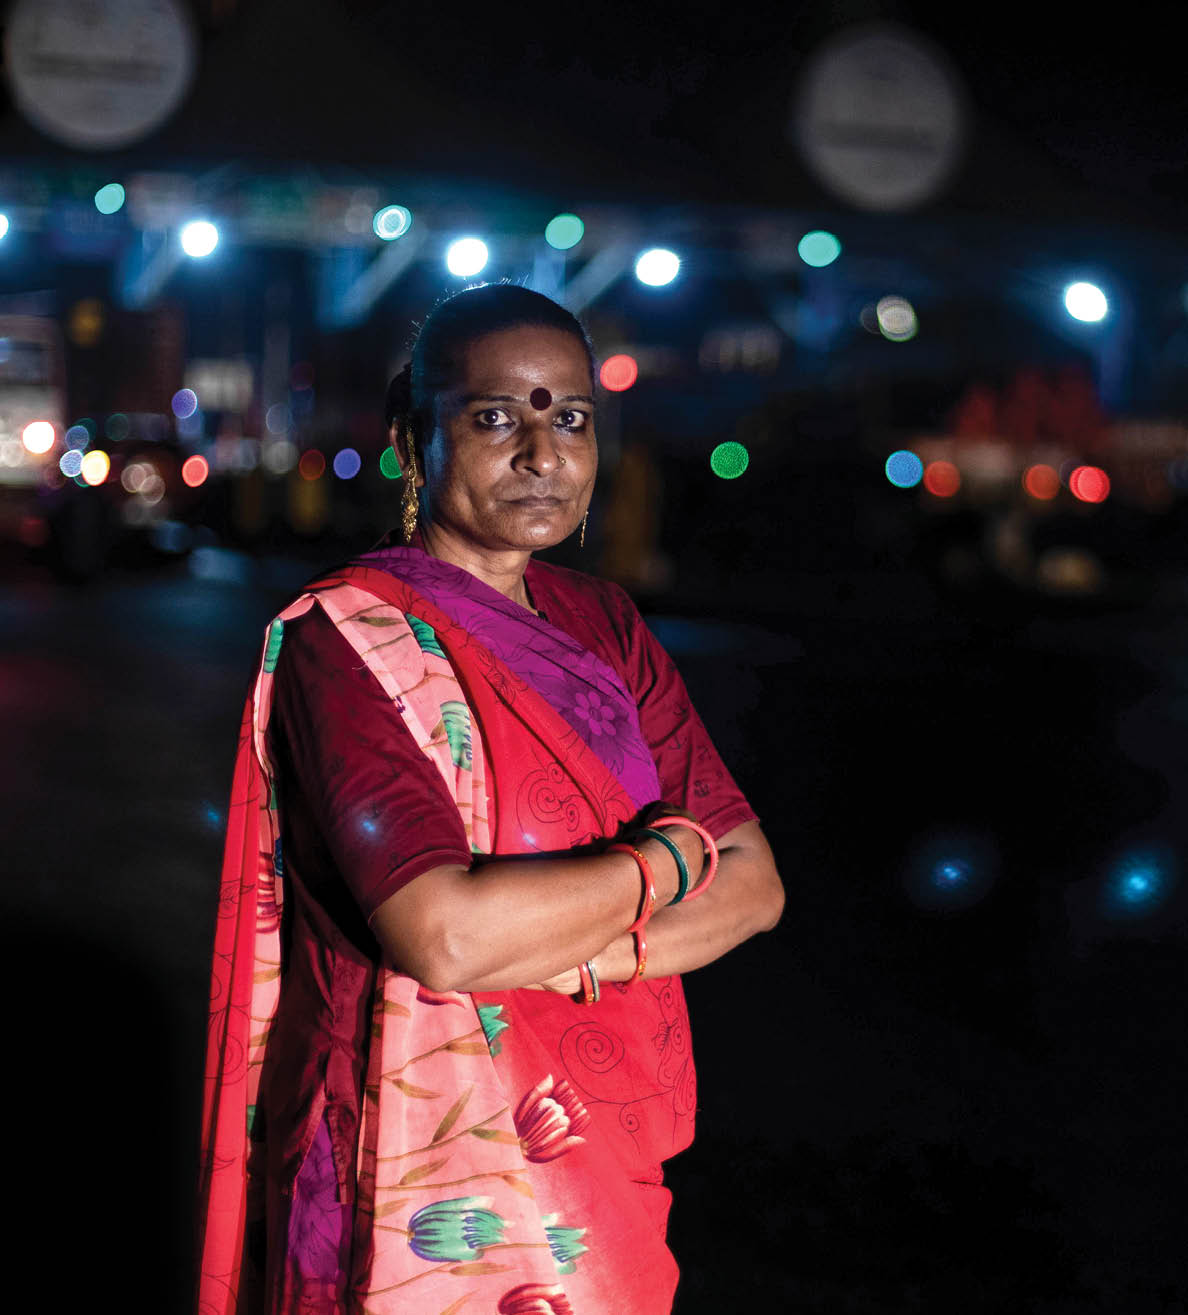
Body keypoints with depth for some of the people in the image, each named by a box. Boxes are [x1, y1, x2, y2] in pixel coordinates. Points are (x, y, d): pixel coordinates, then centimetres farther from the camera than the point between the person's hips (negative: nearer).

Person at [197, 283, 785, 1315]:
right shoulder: (349, 637, -15)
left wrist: (580, 955, -18)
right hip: (440, 1198, -6)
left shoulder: (602, 625, 6)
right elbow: (442, 935, -28)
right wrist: (668, 857, -14)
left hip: (607, 1173, 6)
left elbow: (754, 885, 1)